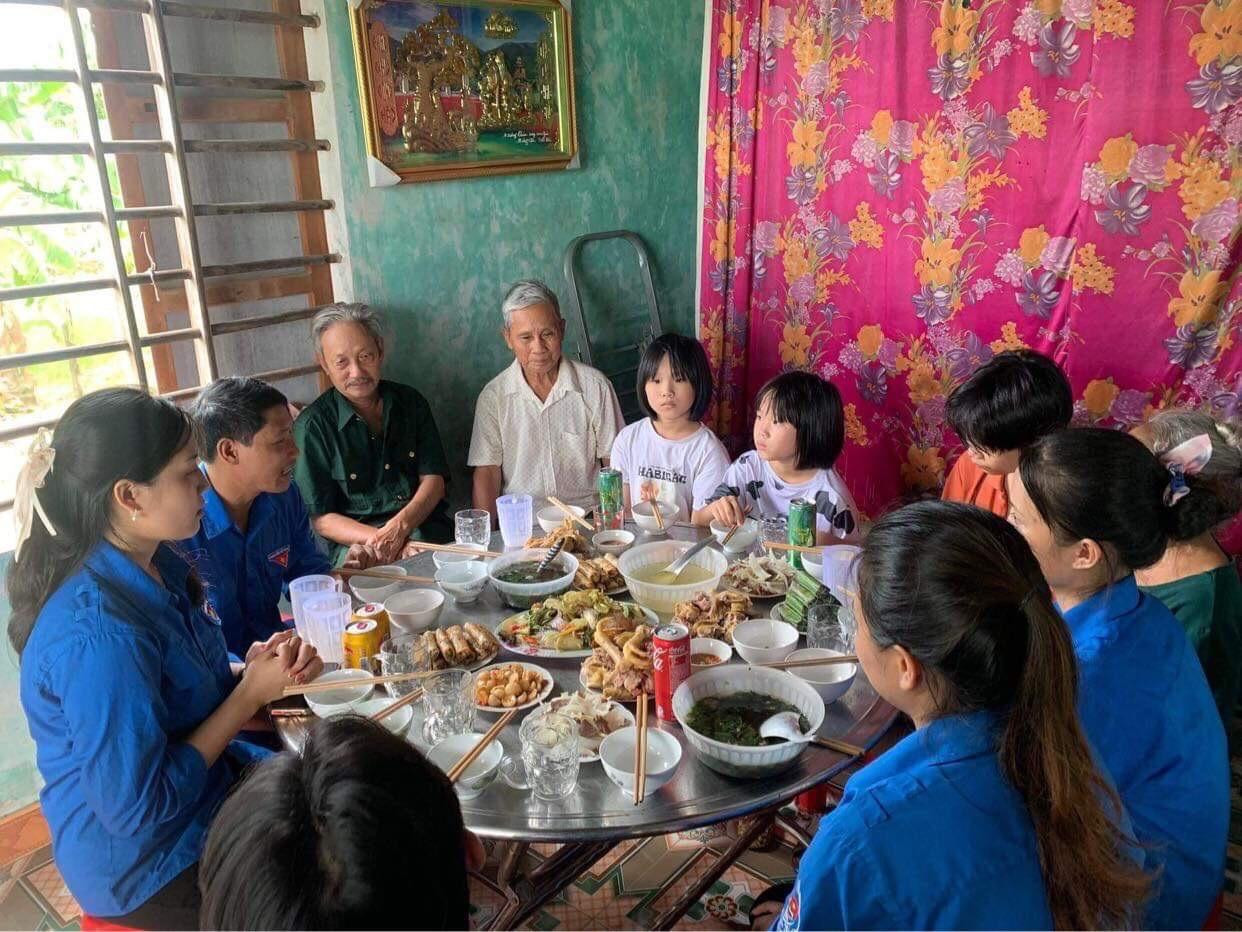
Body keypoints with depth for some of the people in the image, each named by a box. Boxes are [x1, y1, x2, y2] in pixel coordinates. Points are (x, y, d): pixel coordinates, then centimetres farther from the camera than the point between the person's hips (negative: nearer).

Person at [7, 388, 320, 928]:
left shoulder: (155, 567, -4)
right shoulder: (98, 634, -32)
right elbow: (136, 809, -27)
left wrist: (255, 668, -12)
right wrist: (251, 691, -21)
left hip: (207, 778, 8)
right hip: (149, 864, -8)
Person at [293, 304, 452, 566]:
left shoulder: (410, 402, 10)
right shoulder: (311, 425, -1)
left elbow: (434, 479, 7)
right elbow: (321, 518, -2)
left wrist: (400, 527, -13)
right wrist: (379, 539, -18)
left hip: (427, 527, 3)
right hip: (353, 541, -2)